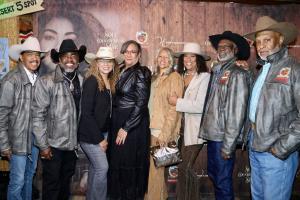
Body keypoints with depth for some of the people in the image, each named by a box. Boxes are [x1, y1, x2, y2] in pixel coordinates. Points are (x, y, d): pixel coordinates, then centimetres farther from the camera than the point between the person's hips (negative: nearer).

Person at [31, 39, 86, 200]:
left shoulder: (82, 81, 0)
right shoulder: (46, 82, -12)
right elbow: (38, 115, -12)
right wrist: (43, 145, -13)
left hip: (72, 143, 4)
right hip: (53, 144, -4)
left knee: (66, 181, 20)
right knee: (52, 184, 8)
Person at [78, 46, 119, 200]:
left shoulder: (111, 83, 6)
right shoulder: (92, 81, -15)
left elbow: (108, 110, 9)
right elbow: (86, 113, -18)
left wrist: (105, 136, 3)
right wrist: (99, 138, -17)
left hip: (103, 132, 7)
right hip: (90, 134, -7)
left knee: (95, 167, 14)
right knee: (102, 167, -7)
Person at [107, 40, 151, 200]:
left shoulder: (140, 73, -12)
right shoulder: (122, 72, 11)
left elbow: (141, 104, -17)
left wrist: (126, 128, -16)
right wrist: (118, 126, 7)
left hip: (134, 125, -8)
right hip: (117, 122, 8)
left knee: (129, 165, 1)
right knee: (116, 163, 14)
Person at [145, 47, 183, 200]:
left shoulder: (174, 77, -6)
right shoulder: (155, 78, 15)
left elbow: (174, 108, -12)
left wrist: (165, 134, -17)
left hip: (163, 130, -6)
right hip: (152, 129, 6)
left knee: (155, 168, -2)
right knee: (154, 166, 13)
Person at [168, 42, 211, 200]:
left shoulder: (205, 77, -9)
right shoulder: (181, 77, 11)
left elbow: (200, 106, -17)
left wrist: (177, 102, -12)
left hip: (194, 131, -5)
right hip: (181, 128, 5)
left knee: (184, 169, 1)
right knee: (181, 169, 10)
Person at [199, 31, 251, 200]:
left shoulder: (238, 74, -11)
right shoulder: (217, 72, 11)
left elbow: (237, 112, -16)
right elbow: (211, 105, 10)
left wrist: (228, 145, -17)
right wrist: (205, 130, 4)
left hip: (223, 138, -7)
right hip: (212, 134, 7)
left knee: (223, 180, 4)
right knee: (213, 174, 19)